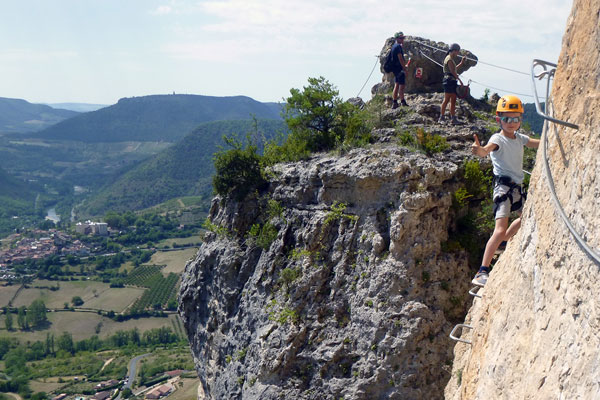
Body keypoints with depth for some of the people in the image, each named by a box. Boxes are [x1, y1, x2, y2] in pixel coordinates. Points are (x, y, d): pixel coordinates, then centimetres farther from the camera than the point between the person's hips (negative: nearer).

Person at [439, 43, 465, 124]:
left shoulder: (452, 59, 21)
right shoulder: (449, 59, -10)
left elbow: (454, 69, 29)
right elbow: (452, 71, -17)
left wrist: (462, 62, 25)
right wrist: (459, 80, -16)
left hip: (452, 82, 10)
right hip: (449, 80, -10)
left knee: (453, 100, 8)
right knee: (446, 99, -9)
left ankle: (453, 118, 10)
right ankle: (442, 117, -8)